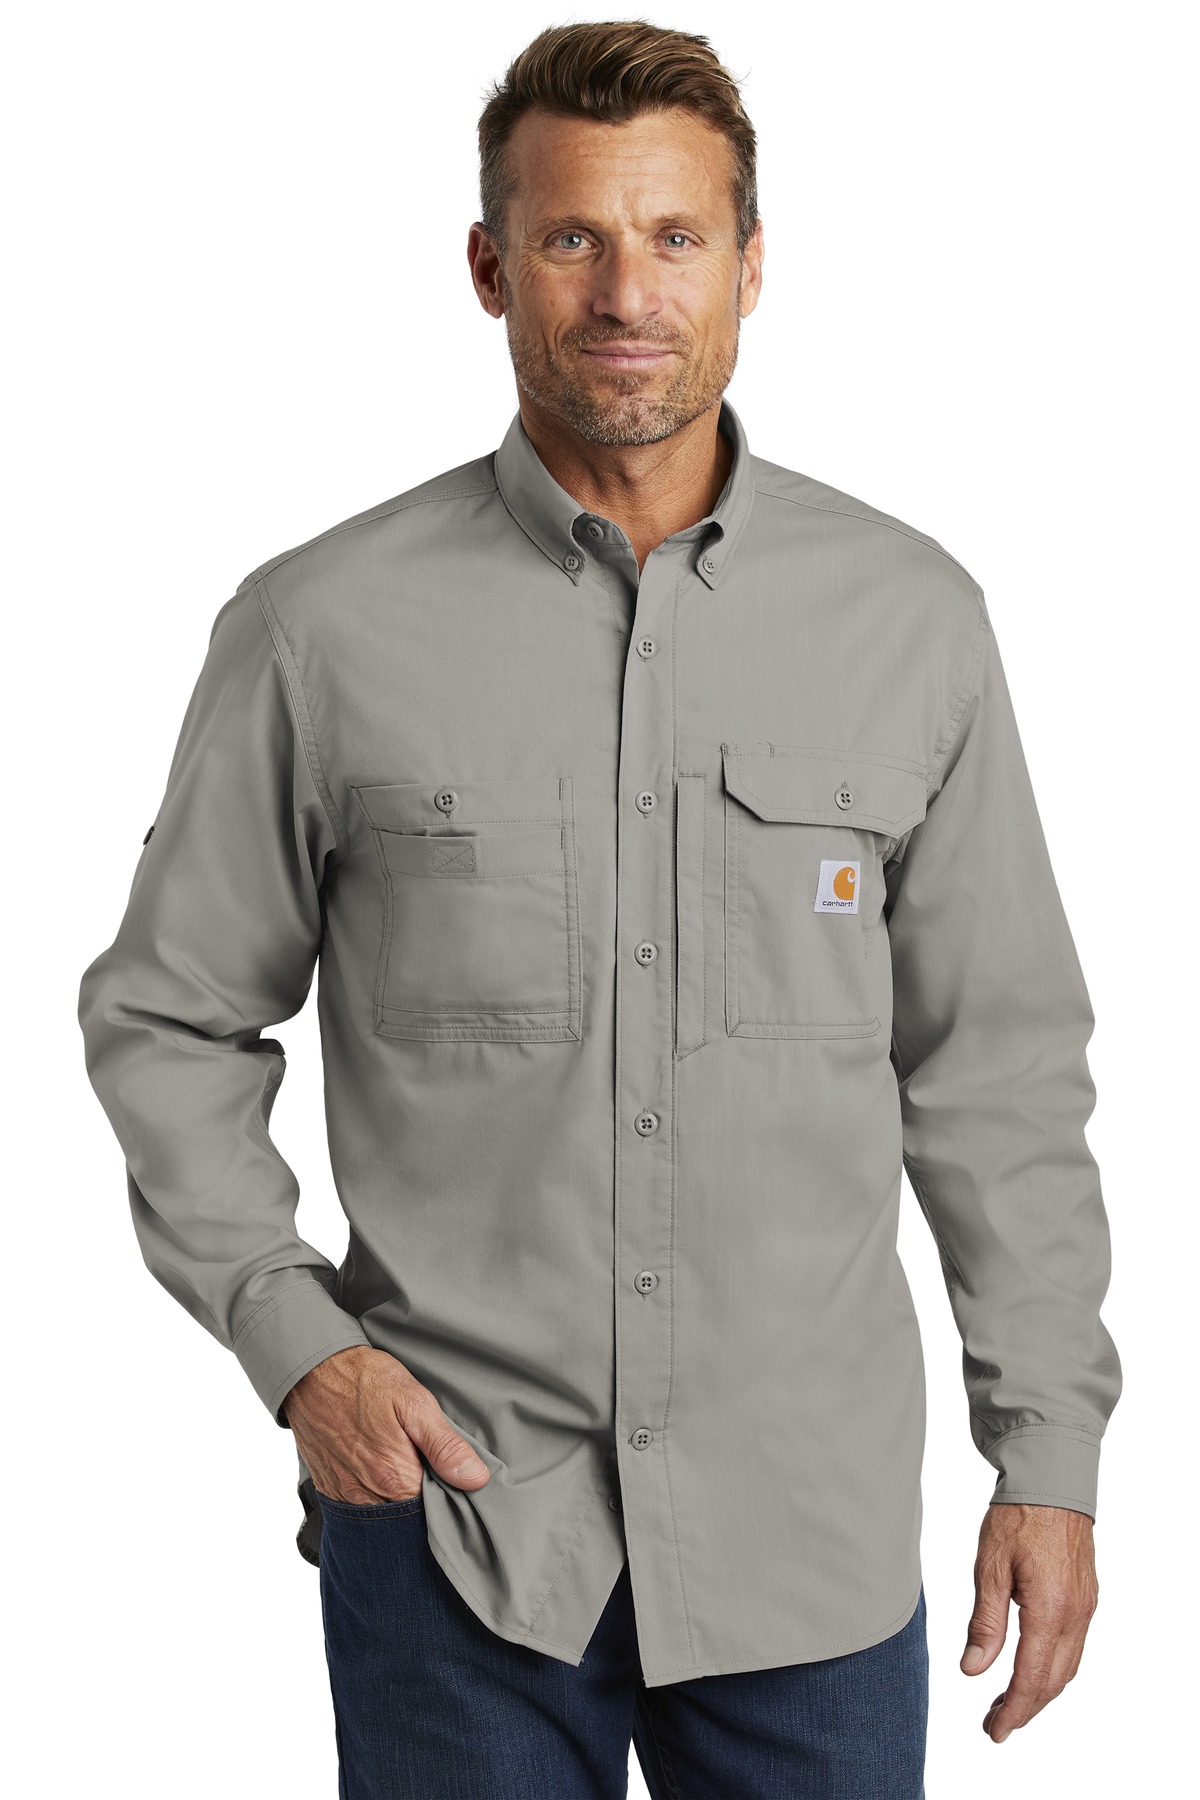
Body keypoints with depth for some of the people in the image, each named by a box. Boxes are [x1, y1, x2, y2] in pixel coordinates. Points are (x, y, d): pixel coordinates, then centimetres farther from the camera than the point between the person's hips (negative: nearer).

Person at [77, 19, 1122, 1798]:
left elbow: (1001, 1065, 5)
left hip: (810, 1528, 1)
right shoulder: (323, 628, -4)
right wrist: (293, 1340, -7)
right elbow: (169, 1021, 4)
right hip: (449, 1505, -1)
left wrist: (1050, 1453, 4)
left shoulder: (911, 617, 0)